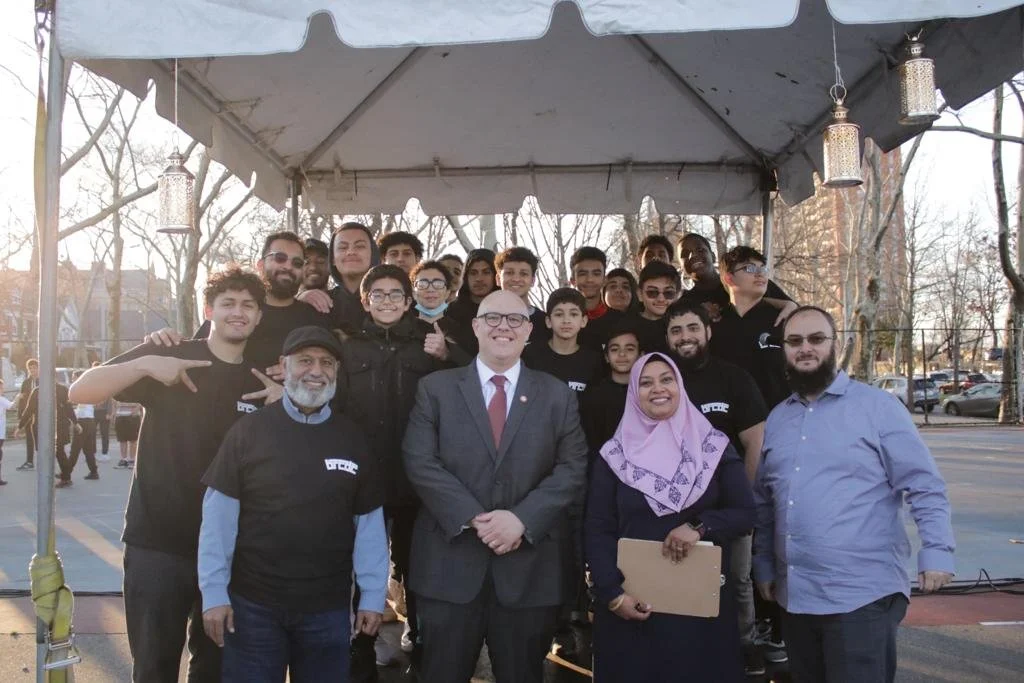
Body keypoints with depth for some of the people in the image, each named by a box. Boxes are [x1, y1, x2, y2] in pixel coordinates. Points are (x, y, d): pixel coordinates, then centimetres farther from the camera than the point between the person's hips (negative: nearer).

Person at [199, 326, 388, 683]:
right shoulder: (248, 430, -6)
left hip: (328, 607, 2)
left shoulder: (353, 438, 1)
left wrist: (373, 595, 1)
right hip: (252, 604, -2)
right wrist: (214, 592, -6)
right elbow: (219, 515, -5)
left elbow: (368, 522, 3)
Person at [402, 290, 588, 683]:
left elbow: (571, 468, 0)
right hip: (450, 563, -1)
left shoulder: (556, 395, 7)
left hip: (529, 566, 1)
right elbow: (420, 463, -5)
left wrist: (521, 519, -15)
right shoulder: (435, 388, 4)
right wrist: (474, 519, -16)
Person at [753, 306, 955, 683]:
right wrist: (763, 565, 16)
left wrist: (937, 550, -17)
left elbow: (924, 486, -7)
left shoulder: (879, 406, -5)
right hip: (794, 595, 6)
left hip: (863, 594, -6)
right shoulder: (776, 418, 12)